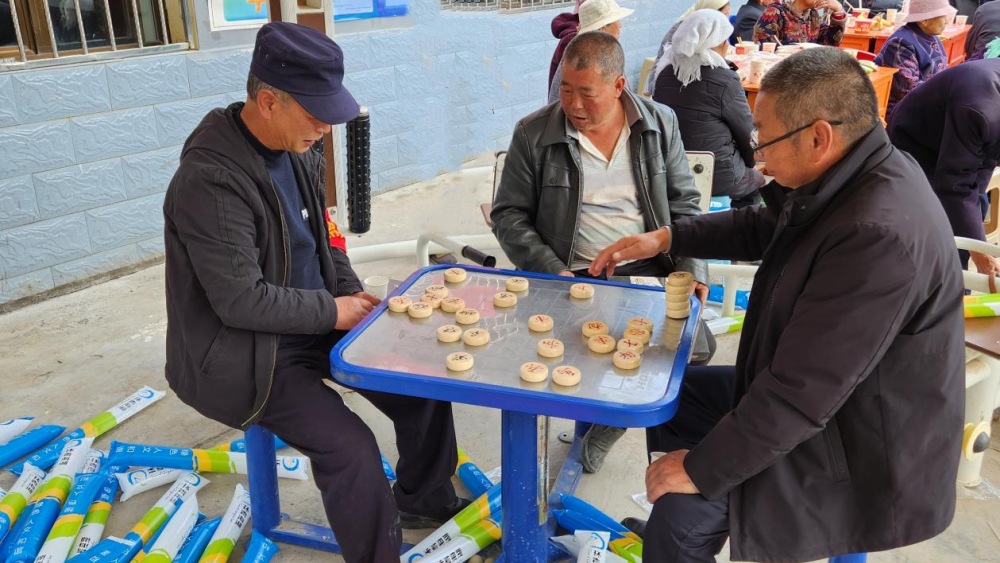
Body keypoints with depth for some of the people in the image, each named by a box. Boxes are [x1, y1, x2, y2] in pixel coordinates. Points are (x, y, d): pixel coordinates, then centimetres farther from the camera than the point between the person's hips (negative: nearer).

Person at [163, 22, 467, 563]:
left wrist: (354, 295, -1)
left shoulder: (298, 152, 1)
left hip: (320, 324, 8)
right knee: (351, 448, -23)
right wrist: (333, 312, -17)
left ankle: (424, 501, 26)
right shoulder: (209, 180, -25)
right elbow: (242, 301, -26)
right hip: (248, 352, -8)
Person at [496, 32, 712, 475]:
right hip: (571, 278, -2)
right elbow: (508, 215, 0)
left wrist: (692, 268, -5)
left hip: (648, 271, 3)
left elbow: (683, 204, 9)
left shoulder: (660, 124, 4)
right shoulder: (533, 133, -3)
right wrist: (552, 272, -13)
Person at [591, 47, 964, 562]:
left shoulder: (880, 236, -34)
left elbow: (801, 394, -31)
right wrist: (666, 238, 8)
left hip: (866, 456, -9)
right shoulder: (848, 179, -4)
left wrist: (702, 472, -21)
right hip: (814, 392, 10)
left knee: (683, 512, -22)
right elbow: (762, 227, 16)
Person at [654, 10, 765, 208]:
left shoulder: (665, 73, -2)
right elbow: (747, 132, -6)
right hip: (715, 175, -5)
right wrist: (751, 160, 15)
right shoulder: (724, 80, -18)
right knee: (758, 180, 27)